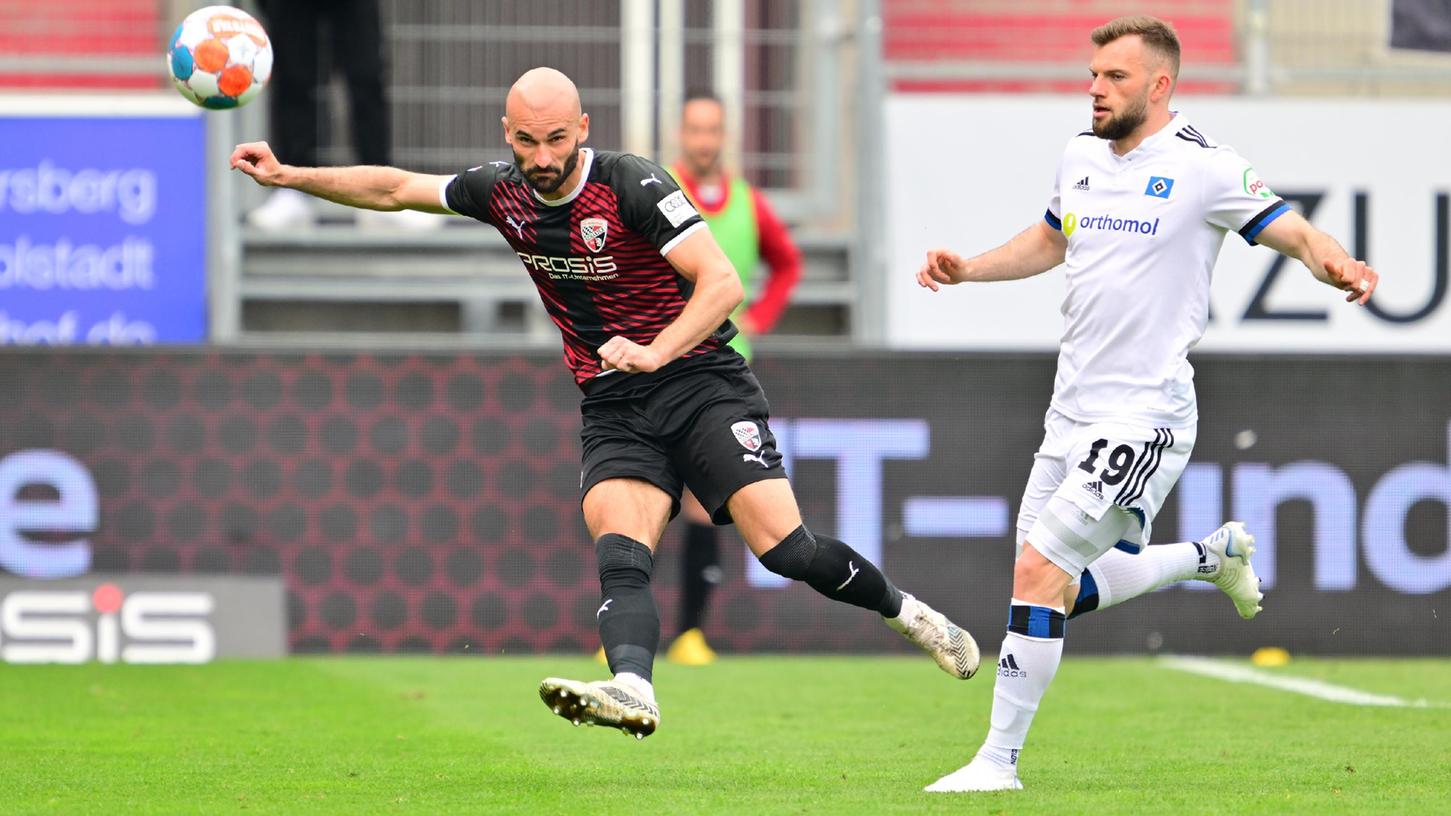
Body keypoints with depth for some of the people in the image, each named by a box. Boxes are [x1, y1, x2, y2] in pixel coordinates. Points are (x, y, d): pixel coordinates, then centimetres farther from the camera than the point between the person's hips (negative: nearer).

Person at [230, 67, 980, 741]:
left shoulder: (632, 186, -14)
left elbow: (722, 282, -18)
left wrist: (656, 351, -30)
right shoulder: (504, 194, 3)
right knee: (619, 558, -23)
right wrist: (291, 176, 10)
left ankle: (905, 612, 10)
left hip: (700, 382, -4)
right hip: (613, 410, 4)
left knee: (785, 548, -15)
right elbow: (394, 189, 16)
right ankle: (632, 690, -45)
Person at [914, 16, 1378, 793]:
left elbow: (1297, 233, -12)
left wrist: (1339, 265, -33)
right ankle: (1215, 553, 37)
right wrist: (968, 268, 14)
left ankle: (998, 758, -7)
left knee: (1039, 572, -16)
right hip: (1071, 410, 8)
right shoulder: (1081, 156, 10)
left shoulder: (1204, 169, -11)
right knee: (1069, 591, 13)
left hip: (1143, 416, -8)